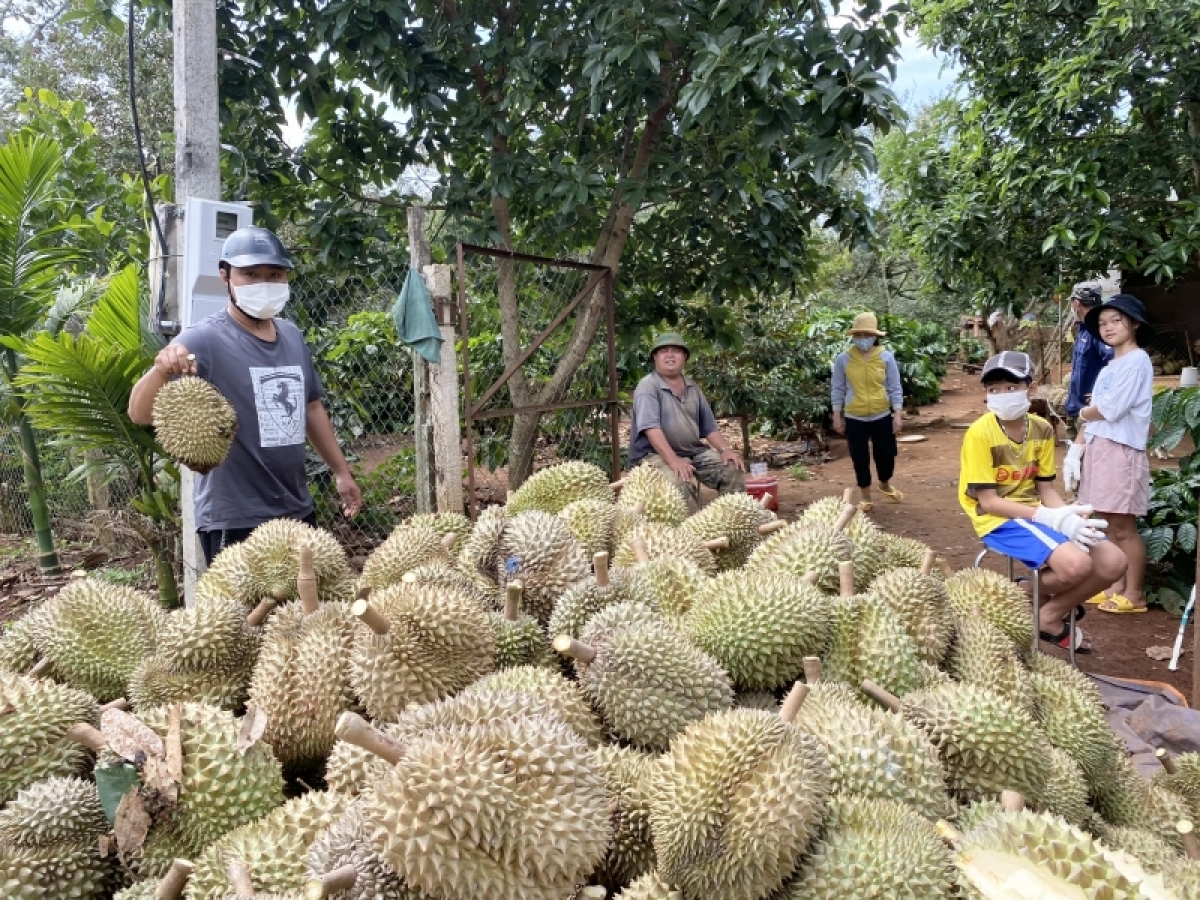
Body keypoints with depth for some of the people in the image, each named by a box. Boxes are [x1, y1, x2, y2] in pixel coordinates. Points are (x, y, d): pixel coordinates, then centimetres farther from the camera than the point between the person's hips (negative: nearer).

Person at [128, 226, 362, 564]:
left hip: (298, 511, 7)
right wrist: (161, 370, -43)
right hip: (235, 521, -7)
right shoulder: (205, 341, -13)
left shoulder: (292, 336, 8)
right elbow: (140, 414, -23)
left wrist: (341, 471, 19)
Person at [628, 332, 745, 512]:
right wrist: (674, 461, -33)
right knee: (682, 482, -35)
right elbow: (651, 428, -22)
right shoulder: (648, 386, -9)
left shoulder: (692, 387, 15)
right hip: (655, 454, -7)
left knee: (733, 469, -9)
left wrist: (725, 449, -3)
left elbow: (709, 426, 16)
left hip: (694, 452, 7)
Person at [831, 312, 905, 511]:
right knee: (860, 459, 6)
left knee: (886, 455, 11)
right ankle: (865, 496, 24)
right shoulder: (843, 359, -6)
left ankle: (885, 486, 41)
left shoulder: (886, 357, -5)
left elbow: (895, 389, -1)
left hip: (882, 416, 1)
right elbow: (837, 390, 1)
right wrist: (837, 416, 0)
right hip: (854, 419, -1)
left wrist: (898, 415, -6)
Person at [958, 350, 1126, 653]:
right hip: (999, 518, -7)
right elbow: (989, 502, -17)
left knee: (1113, 562, -7)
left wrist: (1069, 515, -17)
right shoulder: (980, 433, -16)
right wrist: (1050, 517, -25)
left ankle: (1050, 616, 10)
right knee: (1076, 564, -28)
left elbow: (1046, 489, 6)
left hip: (1039, 513, 7)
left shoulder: (1042, 429, 3)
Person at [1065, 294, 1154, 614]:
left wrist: (1083, 413, 3)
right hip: (1098, 449, 8)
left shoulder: (1137, 361, -9)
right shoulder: (1110, 366, 18)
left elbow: (1110, 410, -17)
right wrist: (1075, 450, 7)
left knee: (1124, 527, -2)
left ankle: (1134, 595, 7)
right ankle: (1117, 588, 19)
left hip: (1122, 451, -8)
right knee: (1111, 525, 11)